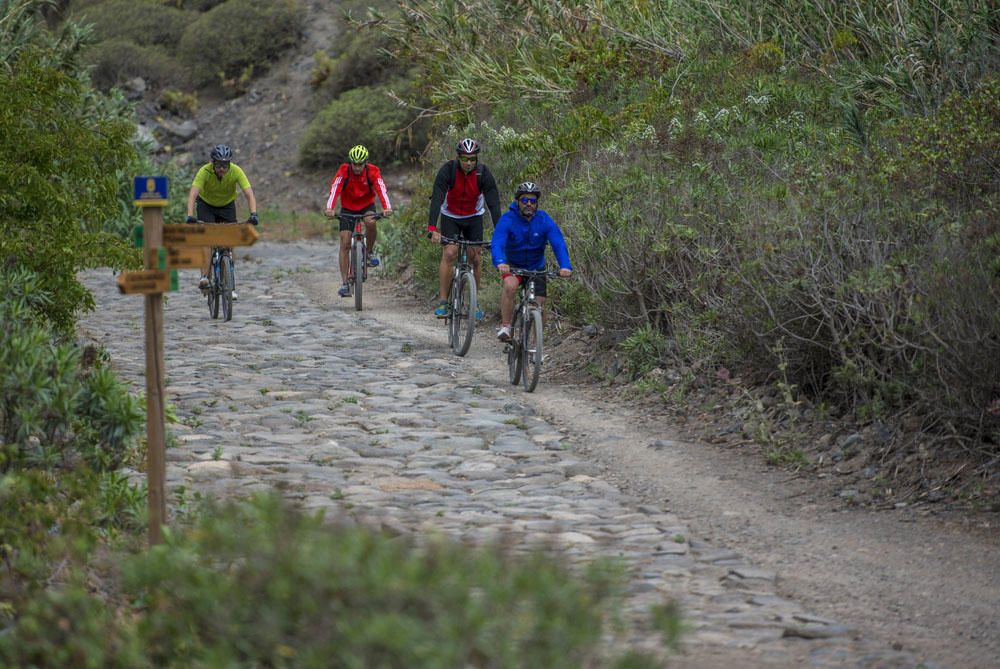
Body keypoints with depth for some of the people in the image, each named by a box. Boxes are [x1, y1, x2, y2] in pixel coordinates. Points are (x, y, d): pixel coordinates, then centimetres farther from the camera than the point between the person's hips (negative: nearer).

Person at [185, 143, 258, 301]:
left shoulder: (236, 171, -28)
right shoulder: (204, 171, -32)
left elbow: (249, 194, -34)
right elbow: (193, 194, -41)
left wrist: (253, 214, -50)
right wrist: (190, 215, -56)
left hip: (227, 205, 1)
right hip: (206, 204, -1)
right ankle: (204, 276, -22)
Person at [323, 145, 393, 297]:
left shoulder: (373, 172, -21)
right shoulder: (344, 171, -22)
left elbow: (381, 189, -34)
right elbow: (334, 189, -35)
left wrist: (387, 208, -52)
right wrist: (329, 208, -52)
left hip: (367, 206, 0)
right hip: (348, 208, 0)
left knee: (370, 222, -35)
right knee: (345, 243, -11)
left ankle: (370, 252, -8)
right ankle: (344, 283, -7)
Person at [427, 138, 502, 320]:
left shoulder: (483, 174, -23)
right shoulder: (447, 170, -26)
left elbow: (494, 204, -25)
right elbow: (436, 199, -32)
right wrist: (432, 229, -43)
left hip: (474, 217, 1)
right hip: (450, 217, -1)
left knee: (474, 258, -3)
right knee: (449, 253, -18)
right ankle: (443, 302, -15)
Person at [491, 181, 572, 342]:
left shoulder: (544, 220, -16)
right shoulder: (507, 219, -21)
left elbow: (559, 244, -25)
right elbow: (497, 244, -34)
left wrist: (565, 266, -44)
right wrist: (500, 263, -55)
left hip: (536, 267, 2)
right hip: (512, 265, -2)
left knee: (539, 306, -3)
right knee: (509, 286, -33)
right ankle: (505, 327, -21)